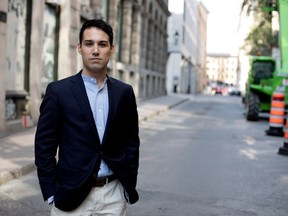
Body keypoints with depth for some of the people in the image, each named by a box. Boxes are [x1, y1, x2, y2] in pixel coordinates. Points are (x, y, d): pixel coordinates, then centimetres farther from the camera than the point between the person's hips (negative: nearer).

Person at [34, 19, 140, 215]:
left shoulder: (124, 92, 4)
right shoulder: (58, 91, -4)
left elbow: (132, 142, 9)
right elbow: (44, 146, -3)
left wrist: (129, 186, 5)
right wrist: (52, 194, -6)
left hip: (114, 195, 2)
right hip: (72, 195, -2)